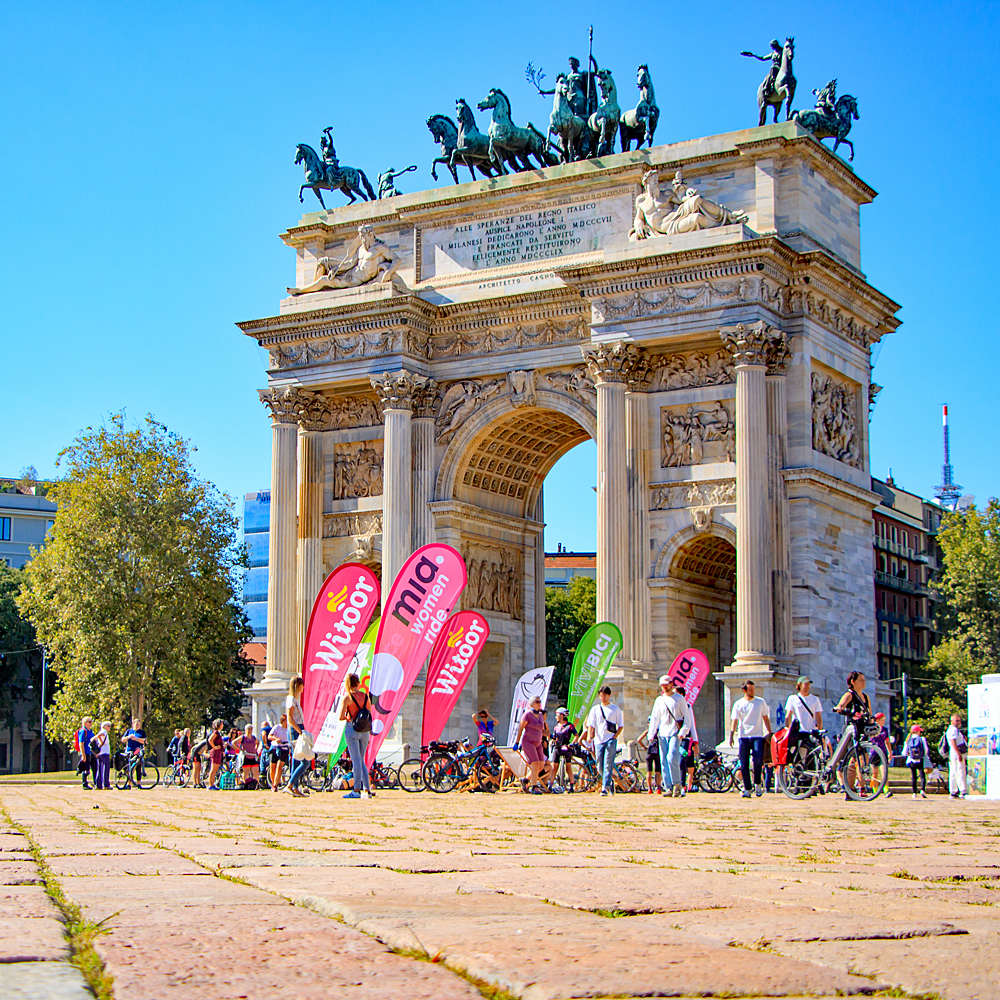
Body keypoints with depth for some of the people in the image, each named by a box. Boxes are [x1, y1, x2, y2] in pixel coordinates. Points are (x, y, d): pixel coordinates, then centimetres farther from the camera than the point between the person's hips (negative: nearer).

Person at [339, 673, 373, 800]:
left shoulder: (346, 697, -9)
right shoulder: (366, 696, 6)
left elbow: (340, 717, -14)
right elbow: (370, 716, 12)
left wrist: (346, 717, 7)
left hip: (352, 729, -4)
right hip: (365, 731, 4)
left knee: (356, 760, -4)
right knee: (361, 761, 14)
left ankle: (356, 790, -4)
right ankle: (367, 790, 9)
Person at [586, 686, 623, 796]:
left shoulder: (615, 709, 7)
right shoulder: (595, 709, 11)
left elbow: (620, 726, 8)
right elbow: (591, 724, 4)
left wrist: (615, 736, -6)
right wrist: (589, 735, -14)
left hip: (610, 740, -3)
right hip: (599, 740, 3)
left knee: (608, 764, -13)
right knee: (600, 766, 4)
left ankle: (605, 788, -14)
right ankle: (609, 782, 27)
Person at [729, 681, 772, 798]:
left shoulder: (761, 702, 8)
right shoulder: (738, 704, 6)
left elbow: (766, 718, 13)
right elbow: (735, 720, 3)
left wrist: (770, 733, 8)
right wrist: (731, 735, -9)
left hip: (757, 735, -1)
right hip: (743, 736, 1)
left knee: (758, 760, -17)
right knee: (744, 764, -2)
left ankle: (757, 783, 4)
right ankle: (747, 789, 6)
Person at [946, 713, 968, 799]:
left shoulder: (955, 729, 23)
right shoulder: (953, 729, -11)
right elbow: (953, 742, -21)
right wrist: (959, 754, -26)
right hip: (957, 754, -11)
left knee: (953, 774, 9)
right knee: (960, 773, -13)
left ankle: (953, 792, 10)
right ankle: (963, 792, -16)